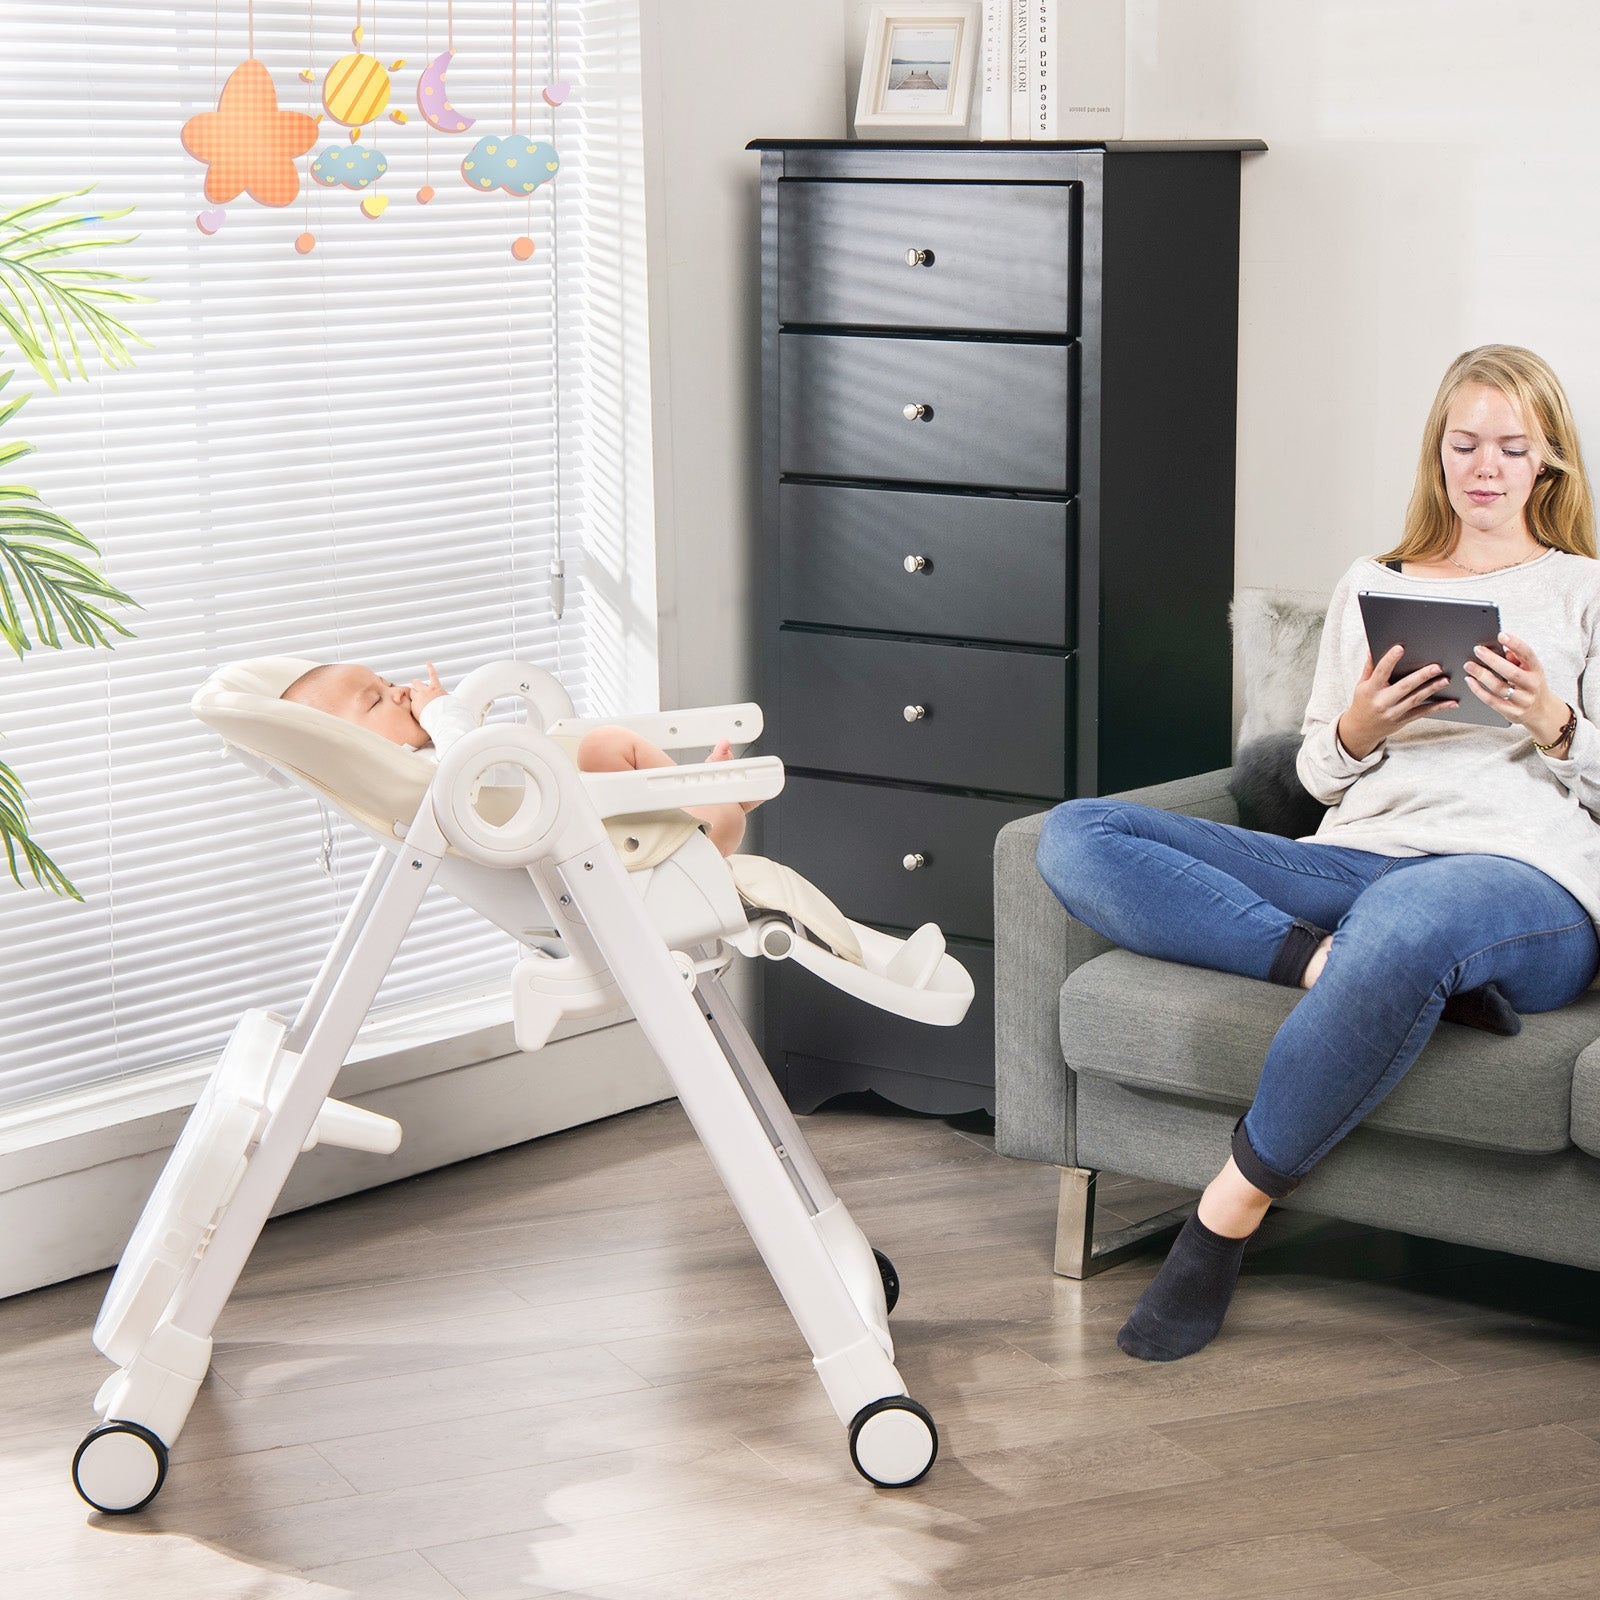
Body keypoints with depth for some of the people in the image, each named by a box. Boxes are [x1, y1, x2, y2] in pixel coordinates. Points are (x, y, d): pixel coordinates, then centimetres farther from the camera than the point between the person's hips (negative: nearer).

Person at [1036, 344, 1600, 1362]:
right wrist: (1356, 731, 0)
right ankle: (1334, 964, -32)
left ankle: (1231, 1213, -31)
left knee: (1401, 922, -46)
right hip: (1354, 863, 4)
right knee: (1076, 838, -18)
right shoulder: (1372, 586, 27)